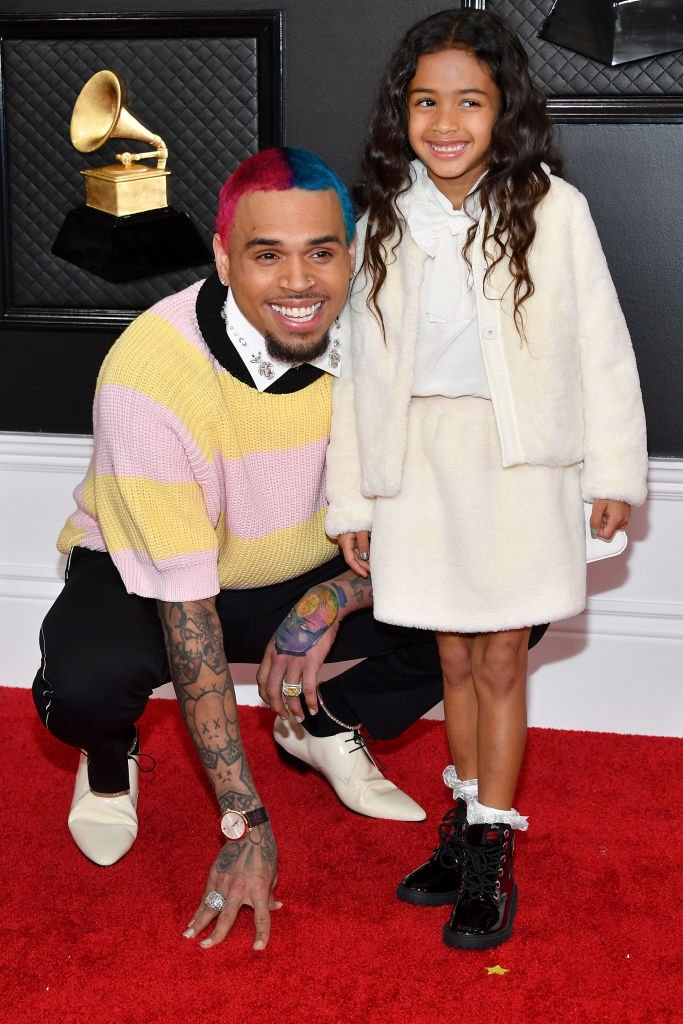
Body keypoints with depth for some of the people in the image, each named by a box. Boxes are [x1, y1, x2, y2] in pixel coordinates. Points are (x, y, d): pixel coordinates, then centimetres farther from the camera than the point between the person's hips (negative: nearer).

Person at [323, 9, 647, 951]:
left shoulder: (550, 208, -5)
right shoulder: (384, 220, 4)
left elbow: (599, 343, -2)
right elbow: (360, 360, 7)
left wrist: (613, 472, -2)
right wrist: (350, 497, 8)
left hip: (518, 458, -3)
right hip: (419, 457, 3)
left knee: (500, 660, 3)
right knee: (455, 658, 13)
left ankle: (490, 854, 13)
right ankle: (469, 821, 29)